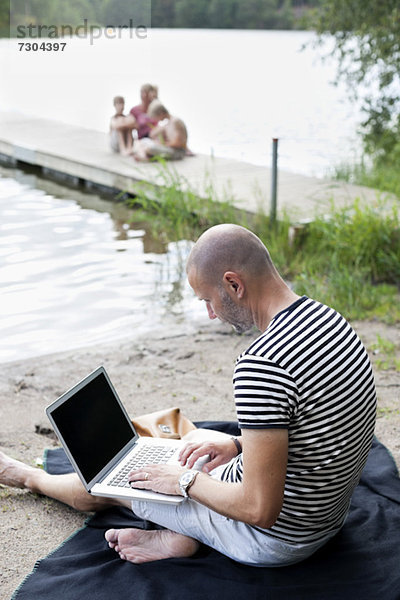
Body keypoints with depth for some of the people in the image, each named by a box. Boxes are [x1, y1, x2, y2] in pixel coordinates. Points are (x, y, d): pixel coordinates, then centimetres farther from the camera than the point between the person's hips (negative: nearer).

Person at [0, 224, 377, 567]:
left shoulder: (262, 366, -34)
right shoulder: (324, 317, -3)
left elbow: (260, 508, -29)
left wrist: (187, 481, -13)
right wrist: (239, 445, 7)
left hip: (276, 538, -8)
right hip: (329, 513, 8)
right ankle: (179, 535, 8)